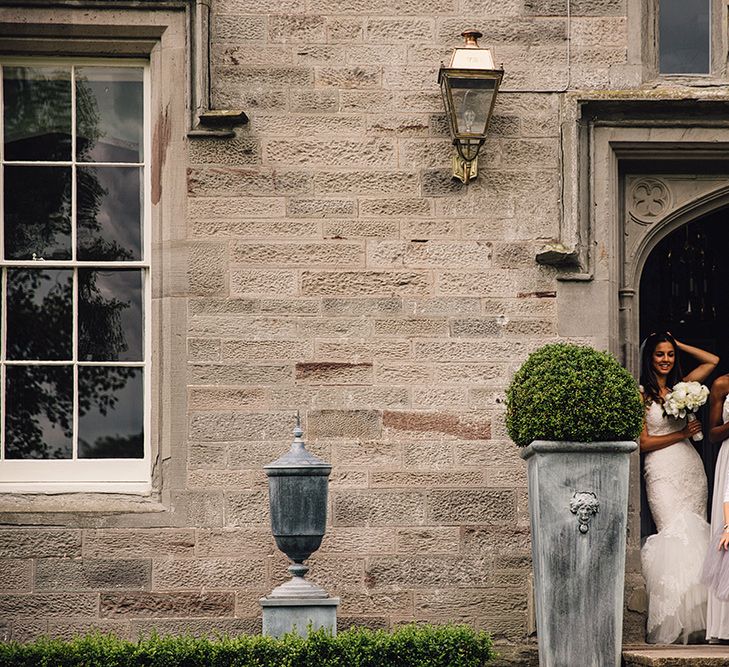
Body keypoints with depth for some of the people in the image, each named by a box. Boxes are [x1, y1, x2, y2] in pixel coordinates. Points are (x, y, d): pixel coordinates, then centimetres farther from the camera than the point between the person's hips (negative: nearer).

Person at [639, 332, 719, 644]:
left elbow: (712, 360, 23)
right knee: (676, 536, -18)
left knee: (695, 537, -2)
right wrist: (682, 433, -5)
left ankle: (694, 621, -3)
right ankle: (674, 623, -21)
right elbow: (644, 442, -3)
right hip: (663, 471, -6)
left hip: (692, 468, 6)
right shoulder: (642, 394, 1)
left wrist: (679, 344, 18)